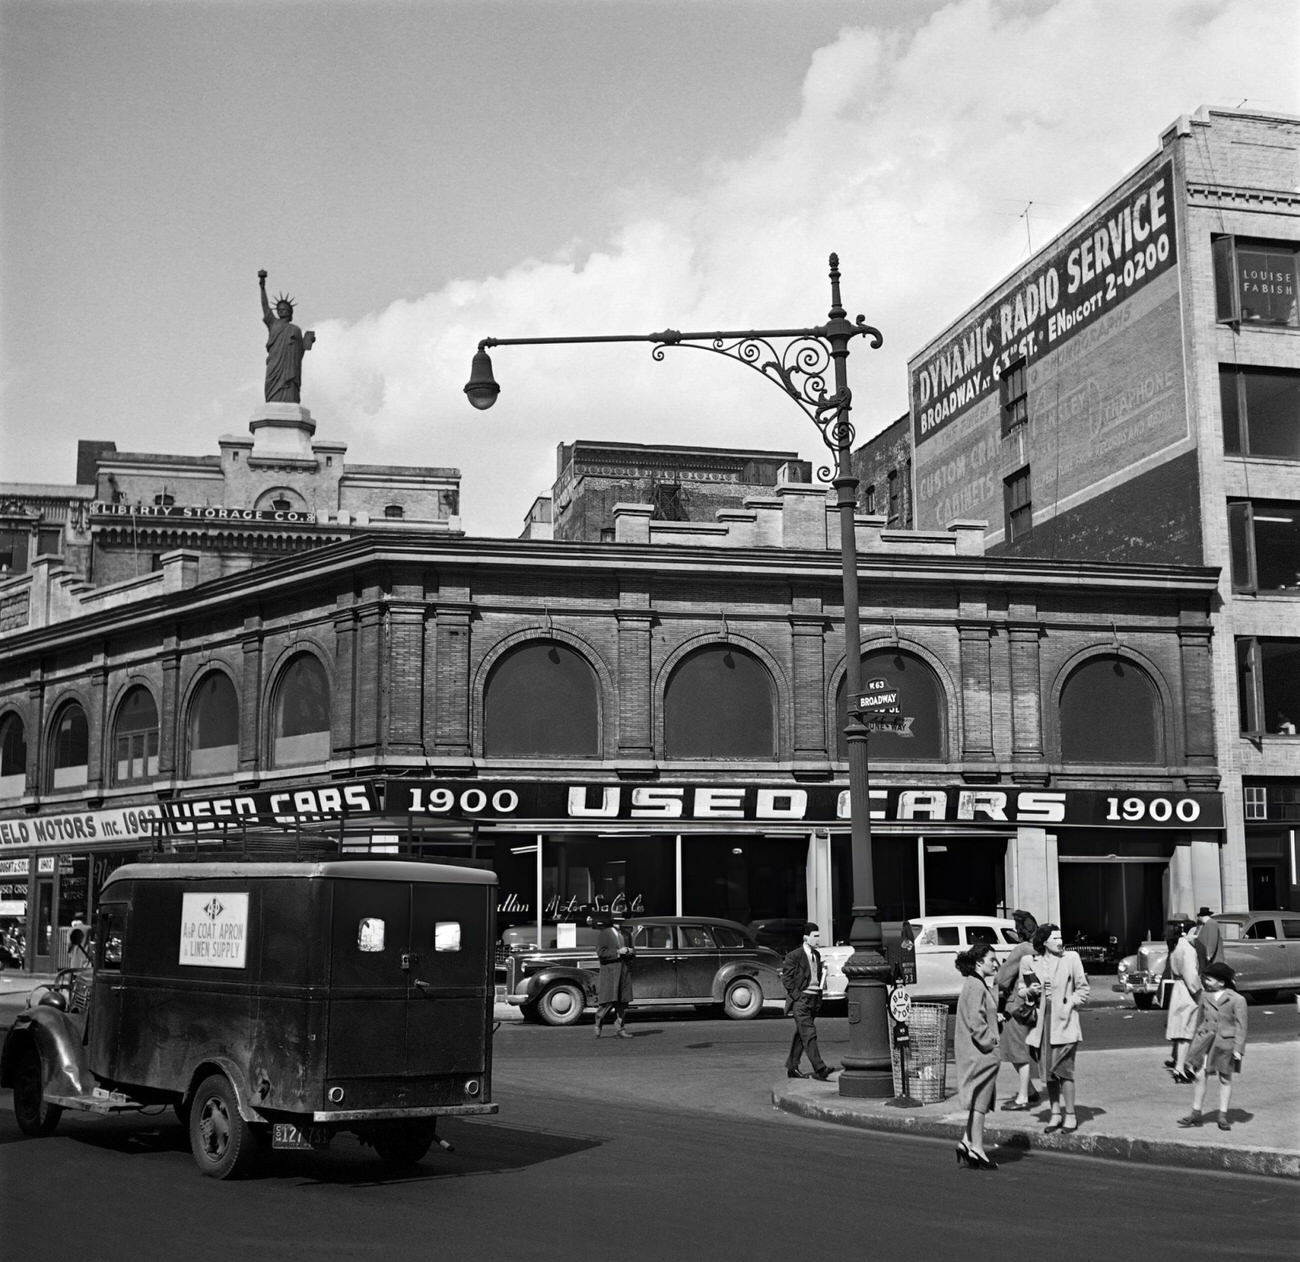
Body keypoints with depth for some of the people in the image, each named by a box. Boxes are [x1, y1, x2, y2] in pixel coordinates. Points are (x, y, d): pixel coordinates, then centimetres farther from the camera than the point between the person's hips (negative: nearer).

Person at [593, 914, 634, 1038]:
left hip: (624, 972, 6)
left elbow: (633, 950, 20)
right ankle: (598, 1024, 11)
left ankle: (619, 1029, 8)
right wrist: (618, 952, -19)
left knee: (623, 1002, 3)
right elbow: (601, 953, -13)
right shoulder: (604, 934, -3)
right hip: (610, 971, -6)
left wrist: (631, 950, -4)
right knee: (610, 1001, -10)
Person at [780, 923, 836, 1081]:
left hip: (814, 1000, 8)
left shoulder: (817, 955, 14)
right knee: (809, 1034, -12)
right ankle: (819, 1069, -18)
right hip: (800, 1000, -8)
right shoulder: (794, 956, -9)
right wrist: (797, 996, -13)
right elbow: (786, 978, -9)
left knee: (800, 1035, 13)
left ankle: (792, 1068, 20)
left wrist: (823, 971, 3)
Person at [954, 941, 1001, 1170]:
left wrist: (991, 1041, 16)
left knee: (979, 1101, 15)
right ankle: (977, 1149, 4)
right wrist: (990, 1043, -16)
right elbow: (976, 1022, -24)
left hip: (979, 1054, 10)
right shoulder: (976, 987, -18)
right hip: (979, 1054, -10)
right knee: (979, 1101, -2)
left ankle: (967, 1143, 18)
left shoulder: (978, 985, 15)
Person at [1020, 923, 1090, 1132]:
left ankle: (1070, 1115, 1)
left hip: (1064, 1022, -3)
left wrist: (1071, 1004, -5)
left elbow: (1083, 988, 8)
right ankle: (1055, 1113, 18)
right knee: (1048, 1070, 7)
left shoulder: (1071, 958, 1)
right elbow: (1022, 991, 17)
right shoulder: (1029, 962, 6)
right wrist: (1030, 991, -4)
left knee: (1064, 1070, -8)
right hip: (1042, 1021, 3)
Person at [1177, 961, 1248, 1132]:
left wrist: (1238, 1048, -12)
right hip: (1205, 1039, 3)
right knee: (1200, 1076, 1)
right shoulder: (1204, 995, 4)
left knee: (1225, 1079, 7)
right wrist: (1196, 1038, 19)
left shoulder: (1237, 1000, -9)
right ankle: (1195, 1114, 8)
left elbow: (1240, 1026, -8)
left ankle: (1223, 1116, 16)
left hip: (1226, 1042, -3)